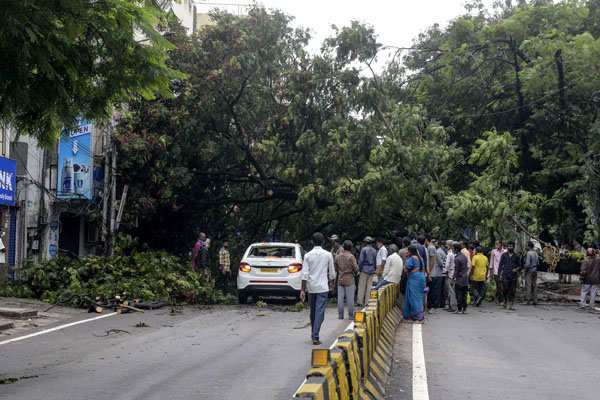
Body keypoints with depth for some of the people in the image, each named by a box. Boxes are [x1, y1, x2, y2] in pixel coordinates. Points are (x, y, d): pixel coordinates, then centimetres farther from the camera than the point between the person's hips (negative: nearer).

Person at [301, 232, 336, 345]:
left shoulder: (308, 255, -2)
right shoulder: (328, 255, -2)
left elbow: (305, 274, -7)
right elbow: (332, 272, 6)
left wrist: (303, 290, -4)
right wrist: (332, 283, 25)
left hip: (311, 287, 2)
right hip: (323, 287, -2)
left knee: (313, 311, 16)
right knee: (320, 312, -3)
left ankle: (313, 333, 30)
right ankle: (315, 337, -11)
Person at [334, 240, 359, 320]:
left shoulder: (337, 256, 4)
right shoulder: (351, 256, -11)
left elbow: (334, 268, 8)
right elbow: (356, 268, -11)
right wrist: (356, 273, 10)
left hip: (340, 280, 5)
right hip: (349, 280, -5)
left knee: (340, 297, 6)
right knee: (350, 298, 0)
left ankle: (340, 315, 9)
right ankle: (351, 315, 3)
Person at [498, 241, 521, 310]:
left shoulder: (516, 256, 7)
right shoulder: (504, 255, 7)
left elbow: (519, 266, 12)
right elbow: (500, 265, 7)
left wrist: (516, 269, -10)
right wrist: (500, 274, -2)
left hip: (513, 276, 0)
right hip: (505, 275, 0)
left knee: (512, 291, -1)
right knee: (505, 289, -8)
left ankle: (511, 304, 3)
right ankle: (505, 300, 18)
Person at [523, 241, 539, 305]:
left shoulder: (528, 253, -15)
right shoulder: (536, 253, 10)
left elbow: (527, 264, -20)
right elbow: (538, 263, 16)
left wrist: (524, 272, -13)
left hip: (529, 271, -8)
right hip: (535, 271, 8)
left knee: (528, 286, -4)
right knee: (534, 286, 7)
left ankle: (529, 300, -6)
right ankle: (535, 300, 6)